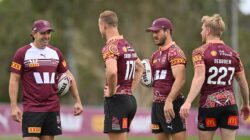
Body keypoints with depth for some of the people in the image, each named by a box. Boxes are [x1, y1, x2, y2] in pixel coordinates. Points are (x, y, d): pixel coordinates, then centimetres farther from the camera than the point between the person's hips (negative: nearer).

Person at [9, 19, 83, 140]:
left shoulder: (55, 52, 11)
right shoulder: (22, 53, -2)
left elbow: (68, 77, 18)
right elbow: (14, 80, -4)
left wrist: (78, 101, 13)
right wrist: (14, 106, -12)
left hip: (53, 108, 5)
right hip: (31, 109, -4)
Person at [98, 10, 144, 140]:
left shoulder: (111, 46, -13)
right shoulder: (127, 45, 15)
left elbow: (112, 71, -32)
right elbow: (140, 68, 30)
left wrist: (111, 92, -17)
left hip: (116, 100, -9)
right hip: (130, 99, 9)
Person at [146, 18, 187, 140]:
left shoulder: (175, 52, -10)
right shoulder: (156, 55, 18)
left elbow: (180, 80, -20)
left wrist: (169, 101, -27)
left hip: (171, 104, -9)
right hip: (157, 104, 9)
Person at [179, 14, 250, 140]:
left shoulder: (200, 52, -3)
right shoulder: (233, 54, 10)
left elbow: (199, 77, -18)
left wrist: (188, 102, -26)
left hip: (208, 105, -3)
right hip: (230, 104, 3)